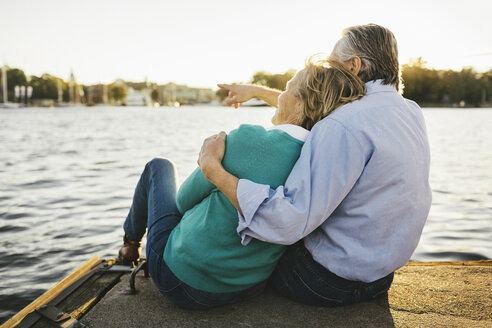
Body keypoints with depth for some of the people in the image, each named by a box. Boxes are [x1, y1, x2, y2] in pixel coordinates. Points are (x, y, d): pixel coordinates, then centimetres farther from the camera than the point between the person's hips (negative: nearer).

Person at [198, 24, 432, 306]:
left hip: (333, 282, -8)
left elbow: (289, 222, -34)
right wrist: (258, 91, 19)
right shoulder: (411, 112, 2)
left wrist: (212, 167, -26)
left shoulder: (346, 126, -28)